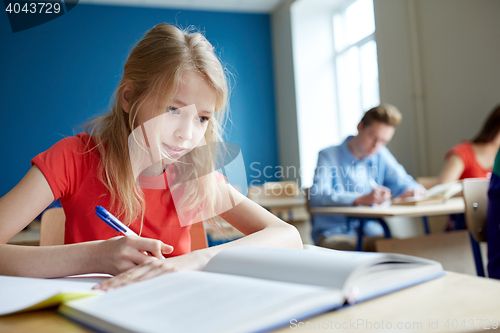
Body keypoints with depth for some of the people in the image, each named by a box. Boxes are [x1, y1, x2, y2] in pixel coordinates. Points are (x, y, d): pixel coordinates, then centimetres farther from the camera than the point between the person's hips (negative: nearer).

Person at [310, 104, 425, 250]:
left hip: (370, 232, 6)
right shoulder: (328, 156, -7)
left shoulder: (381, 155, 11)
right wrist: (361, 199, -38)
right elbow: (317, 197, -23)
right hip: (334, 234, -5)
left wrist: (413, 190, -17)